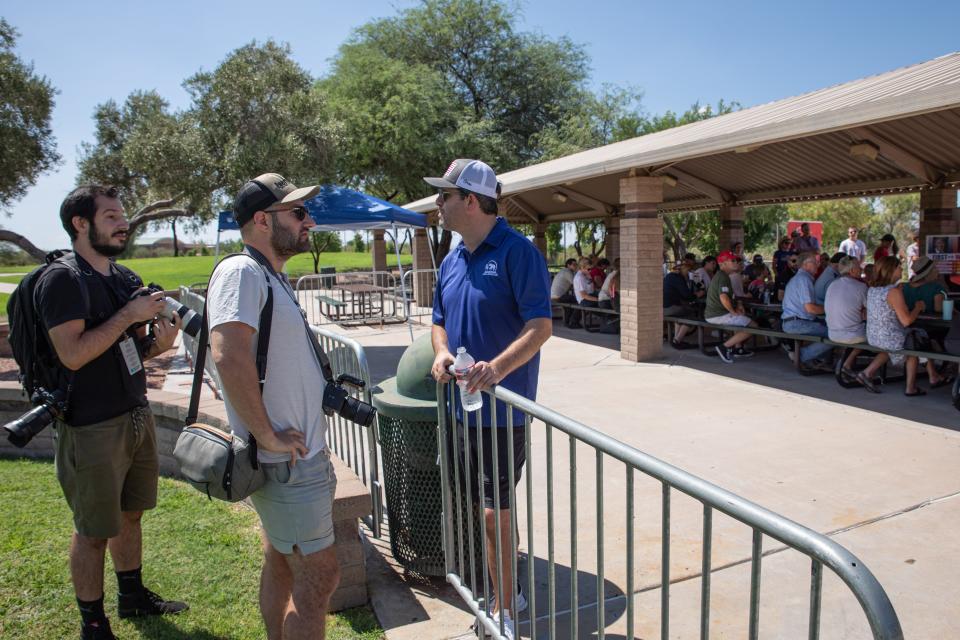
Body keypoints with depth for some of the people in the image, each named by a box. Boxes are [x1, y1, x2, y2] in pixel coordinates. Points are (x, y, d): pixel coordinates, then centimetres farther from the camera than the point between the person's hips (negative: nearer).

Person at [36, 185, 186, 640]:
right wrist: (129, 314, -20)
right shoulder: (62, 279, -14)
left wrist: (159, 342, -3)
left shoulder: (126, 278, 10)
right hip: (91, 427, -7)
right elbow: (73, 353, -24)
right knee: (94, 531, 6)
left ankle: (132, 596, 38)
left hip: (137, 415, 8)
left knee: (130, 514, 20)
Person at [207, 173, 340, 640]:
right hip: (288, 462, -10)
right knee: (319, 577, 0)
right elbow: (228, 355, -32)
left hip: (295, 456, 10)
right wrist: (267, 435, -25)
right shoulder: (241, 272, -17)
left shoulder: (272, 278, 14)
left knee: (282, 566, 21)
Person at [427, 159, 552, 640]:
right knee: (490, 508, 19)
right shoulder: (451, 261, 11)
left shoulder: (516, 251, -13)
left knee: (493, 511, 1)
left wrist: (497, 367, -32)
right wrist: (441, 351, -4)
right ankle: (504, 597, 38)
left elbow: (541, 325, -18)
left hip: (501, 406, -7)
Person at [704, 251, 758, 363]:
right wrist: (734, 312, -15)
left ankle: (738, 348, 23)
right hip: (719, 315, -11)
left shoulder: (718, 275, 18)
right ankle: (725, 347, -12)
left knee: (743, 318, 30)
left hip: (711, 314, 11)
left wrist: (737, 304, 13)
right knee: (753, 326, -9)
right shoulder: (723, 277, -15)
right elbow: (724, 298, -28)